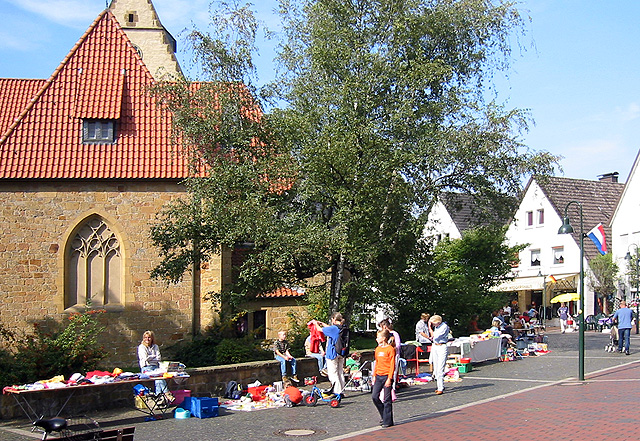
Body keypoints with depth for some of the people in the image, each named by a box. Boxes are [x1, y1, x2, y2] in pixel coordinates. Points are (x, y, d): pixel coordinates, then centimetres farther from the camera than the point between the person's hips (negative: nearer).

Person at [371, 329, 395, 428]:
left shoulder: (390, 349, -10)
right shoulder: (377, 349, 12)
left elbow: (392, 365, -12)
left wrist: (389, 379, -16)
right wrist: (374, 376, 15)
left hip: (387, 376, -7)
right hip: (378, 376, 7)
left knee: (387, 399, -2)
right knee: (374, 397, 3)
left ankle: (388, 421, 7)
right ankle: (384, 415, 21)